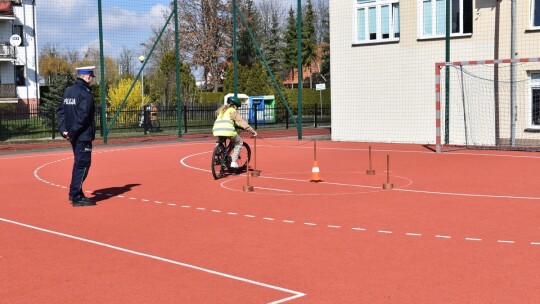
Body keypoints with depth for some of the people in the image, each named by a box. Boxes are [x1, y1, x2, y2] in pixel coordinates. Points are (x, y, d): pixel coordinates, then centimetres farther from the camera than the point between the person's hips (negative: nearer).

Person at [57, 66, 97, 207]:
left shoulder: (68, 91, 13)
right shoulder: (85, 93, -14)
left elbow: (60, 112, 11)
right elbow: (83, 115, -22)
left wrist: (64, 129, 5)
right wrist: (72, 132, -16)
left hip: (74, 135, 9)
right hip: (83, 135, -9)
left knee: (79, 163, 18)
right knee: (82, 164, -5)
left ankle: (75, 194, 25)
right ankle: (76, 197, -4)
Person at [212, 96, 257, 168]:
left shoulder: (221, 110, 29)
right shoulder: (233, 111, 11)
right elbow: (241, 122, 7)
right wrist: (252, 131, 8)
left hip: (217, 130, 6)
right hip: (228, 130, -6)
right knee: (239, 143, 16)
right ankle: (233, 162, 8)